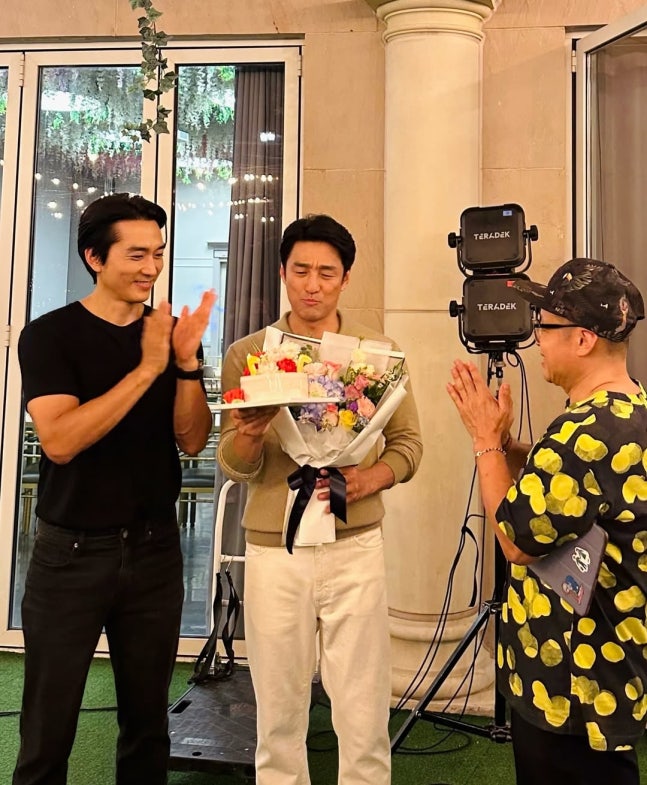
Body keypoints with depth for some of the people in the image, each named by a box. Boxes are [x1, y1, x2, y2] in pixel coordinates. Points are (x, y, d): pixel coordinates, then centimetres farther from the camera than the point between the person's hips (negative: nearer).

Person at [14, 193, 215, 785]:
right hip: (71, 552, -3)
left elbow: (192, 441, -2)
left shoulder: (172, 335, 5)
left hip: (155, 547, 3)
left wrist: (187, 363, -16)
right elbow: (60, 440, -19)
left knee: (148, 720, 13)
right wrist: (147, 368, -22)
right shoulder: (50, 335, -5)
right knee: (48, 730, 5)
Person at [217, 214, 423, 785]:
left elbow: (408, 443, 3)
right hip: (273, 546, 1)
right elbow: (234, 465, -1)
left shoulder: (378, 352, 4)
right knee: (279, 711, 12)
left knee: (363, 712, 6)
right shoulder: (246, 355, 3)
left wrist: (371, 479, -17)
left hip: (354, 545, 0)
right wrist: (248, 435, -24)